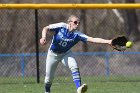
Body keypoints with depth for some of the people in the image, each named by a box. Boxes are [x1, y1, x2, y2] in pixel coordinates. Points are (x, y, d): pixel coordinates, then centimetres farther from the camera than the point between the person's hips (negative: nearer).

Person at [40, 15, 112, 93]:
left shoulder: (77, 34, -20)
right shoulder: (61, 26, -24)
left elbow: (93, 39, -29)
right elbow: (46, 28, -21)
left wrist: (108, 41, -40)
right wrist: (44, 38, -41)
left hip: (66, 53, 1)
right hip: (53, 54, -1)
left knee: (74, 67, -26)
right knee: (49, 77, 4)